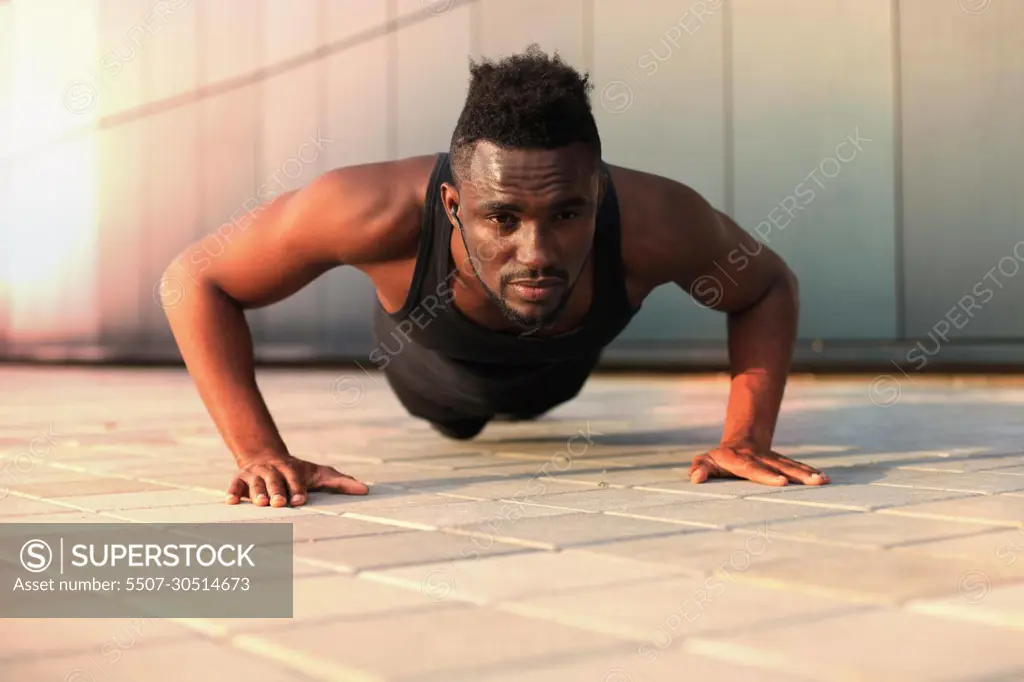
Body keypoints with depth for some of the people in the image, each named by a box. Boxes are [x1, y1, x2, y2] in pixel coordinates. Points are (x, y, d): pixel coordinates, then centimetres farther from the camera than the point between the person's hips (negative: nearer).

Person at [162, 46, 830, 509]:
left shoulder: (651, 223, -46)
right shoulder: (384, 210, -50)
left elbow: (769, 288, -23)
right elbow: (198, 279, -36)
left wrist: (747, 440, -35)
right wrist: (260, 453, -44)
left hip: (559, 375, 1)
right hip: (431, 369, -1)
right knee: (456, 423, 38)